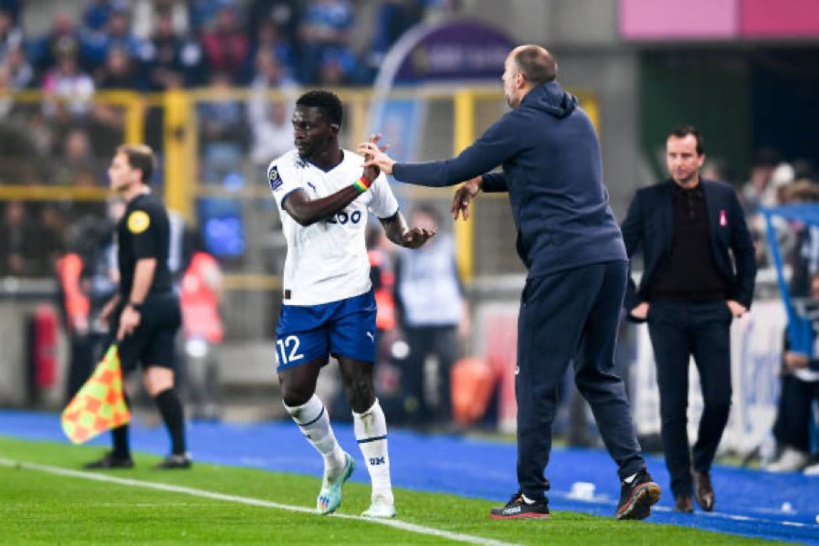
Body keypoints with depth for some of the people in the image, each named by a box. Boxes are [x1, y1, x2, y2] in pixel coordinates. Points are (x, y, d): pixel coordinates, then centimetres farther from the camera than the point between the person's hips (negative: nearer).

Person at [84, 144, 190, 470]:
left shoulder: (140, 211, -13)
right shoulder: (152, 207, 18)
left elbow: (146, 262, -22)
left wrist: (132, 306, -23)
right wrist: (120, 301, 29)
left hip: (144, 307, -9)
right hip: (165, 302, 9)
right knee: (159, 381, 4)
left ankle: (120, 453, 6)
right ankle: (180, 452, -5)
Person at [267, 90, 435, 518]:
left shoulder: (365, 169, -1)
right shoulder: (284, 170, -7)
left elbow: (390, 218, 15)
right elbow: (304, 212, -26)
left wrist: (406, 236, -9)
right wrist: (360, 185, -30)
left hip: (352, 297, -1)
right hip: (301, 301, 1)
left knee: (360, 390, -6)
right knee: (294, 393, -5)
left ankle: (383, 492, 3)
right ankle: (334, 462, 23)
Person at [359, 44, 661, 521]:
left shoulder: (521, 125, -4)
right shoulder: (578, 119, 18)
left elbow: (454, 171, 3)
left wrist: (392, 166, 16)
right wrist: (482, 182, 31)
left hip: (561, 262, -7)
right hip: (610, 255, 7)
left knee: (536, 380, 2)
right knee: (599, 374, 13)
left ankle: (532, 495, 5)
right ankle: (635, 473, -2)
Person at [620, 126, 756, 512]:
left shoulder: (723, 197, 6)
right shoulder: (648, 200, 1)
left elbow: (745, 251, 14)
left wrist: (741, 298, 6)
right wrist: (633, 302, -1)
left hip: (712, 313, 1)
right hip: (667, 314, -1)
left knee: (719, 400, -5)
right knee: (673, 405, -2)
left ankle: (702, 467, 20)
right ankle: (682, 490, 7)